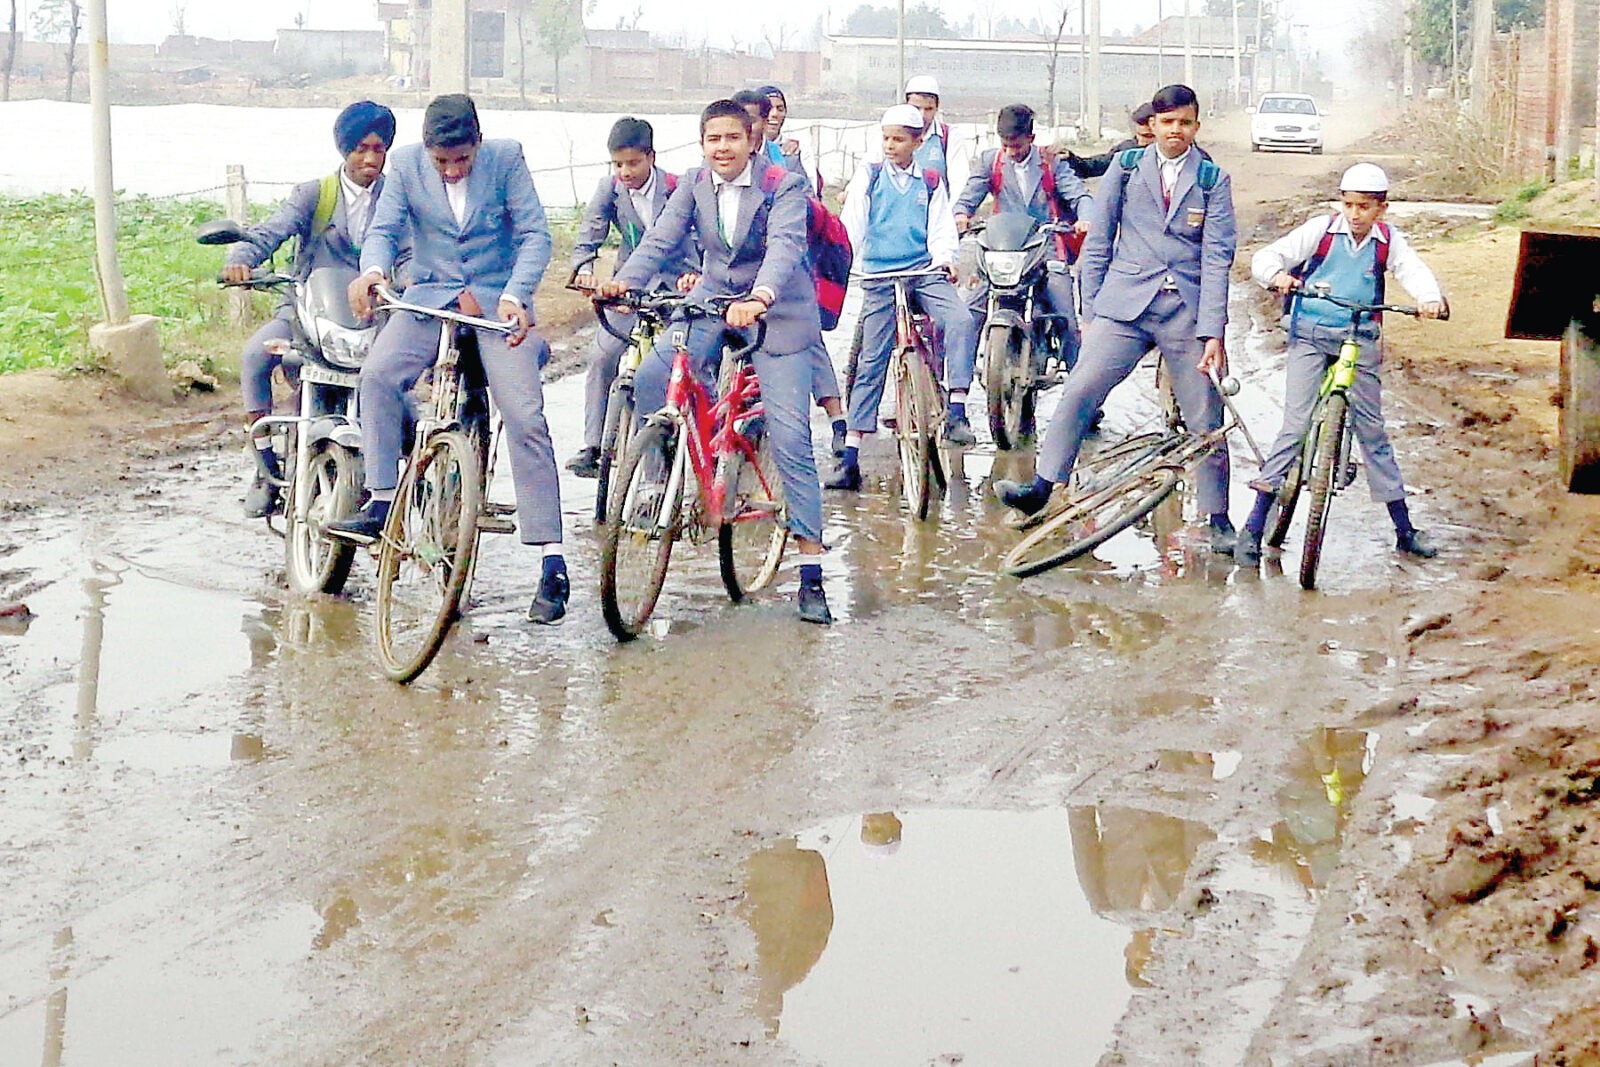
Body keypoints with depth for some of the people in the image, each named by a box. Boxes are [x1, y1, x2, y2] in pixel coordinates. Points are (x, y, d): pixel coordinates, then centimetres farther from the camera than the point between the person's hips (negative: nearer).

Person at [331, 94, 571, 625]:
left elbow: (535, 235, -9)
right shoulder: (407, 163, -2)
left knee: (525, 419, -14)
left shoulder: (506, 159, -7)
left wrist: (514, 296, -25)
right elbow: (384, 228, -3)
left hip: (498, 299, -2)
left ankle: (553, 563, -12)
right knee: (378, 373, -25)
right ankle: (381, 504, -13)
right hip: (430, 294, 2)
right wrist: (373, 270, -27)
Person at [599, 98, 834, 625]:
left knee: (791, 441, -9)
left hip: (776, 314, -4)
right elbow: (660, 239, -9)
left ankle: (811, 573, -4)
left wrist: (759, 298, -50)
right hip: (711, 302, 4)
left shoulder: (784, 186, -14)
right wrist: (623, 280, -29)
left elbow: (784, 246, -30)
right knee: (648, 379, -21)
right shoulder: (694, 185, -1)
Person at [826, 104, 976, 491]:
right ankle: (850, 456, -1)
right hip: (879, 276, -1)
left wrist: (945, 257, -13)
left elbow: (941, 229, 7)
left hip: (924, 272, 1)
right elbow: (851, 224, 2)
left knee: (960, 320, -28)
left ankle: (956, 413, -27)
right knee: (872, 361, -3)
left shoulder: (931, 182, 13)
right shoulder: (868, 176, 10)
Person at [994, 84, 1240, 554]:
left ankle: (1218, 520, 14)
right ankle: (1040, 487, -9)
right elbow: (1098, 241, 11)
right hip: (1125, 306, 0)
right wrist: (1091, 308, 5)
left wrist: (1213, 333, -8)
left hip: (1187, 312, 0)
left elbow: (1216, 259, 0)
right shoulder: (1126, 167, 9)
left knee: (1205, 422, 3)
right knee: (1079, 391, -15)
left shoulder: (1213, 180, 6)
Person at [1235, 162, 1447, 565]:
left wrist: (1430, 298, -34)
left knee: (1372, 430, 6)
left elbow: (1415, 271, -12)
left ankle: (1404, 530, 15)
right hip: (1310, 336, -2)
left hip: (1360, 342, 2)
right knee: (1295, 426, -11)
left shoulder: (1389, 241, 2)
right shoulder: (1321, 229, -4)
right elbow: (1265, 258, -7)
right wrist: (1278, 275, -31)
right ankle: (1253, 528, -9)